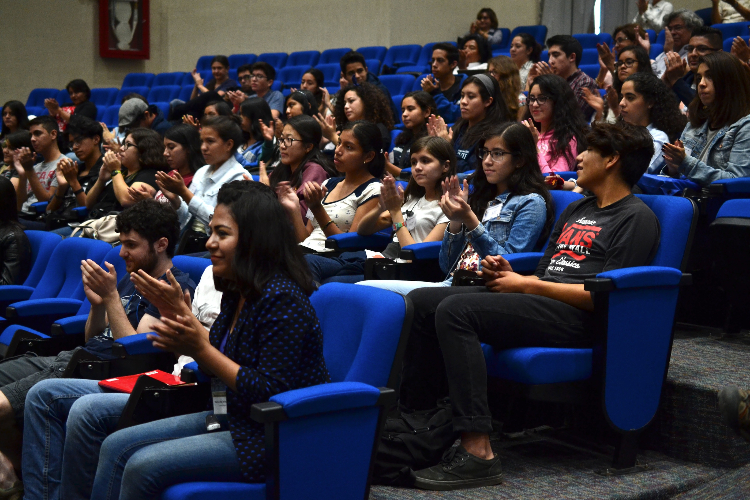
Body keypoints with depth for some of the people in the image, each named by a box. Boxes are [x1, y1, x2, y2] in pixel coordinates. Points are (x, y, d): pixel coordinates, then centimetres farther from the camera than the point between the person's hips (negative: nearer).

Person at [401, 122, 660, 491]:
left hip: (577, 319, -9)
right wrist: (509, 273, 5)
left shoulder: (636, 218, -1)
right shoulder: (576, 210, 27)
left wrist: (527, 284, -8)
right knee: (422, 302, -5)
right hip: (539, 303, 9)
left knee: (455, 310, -29)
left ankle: (477, 453, -34)